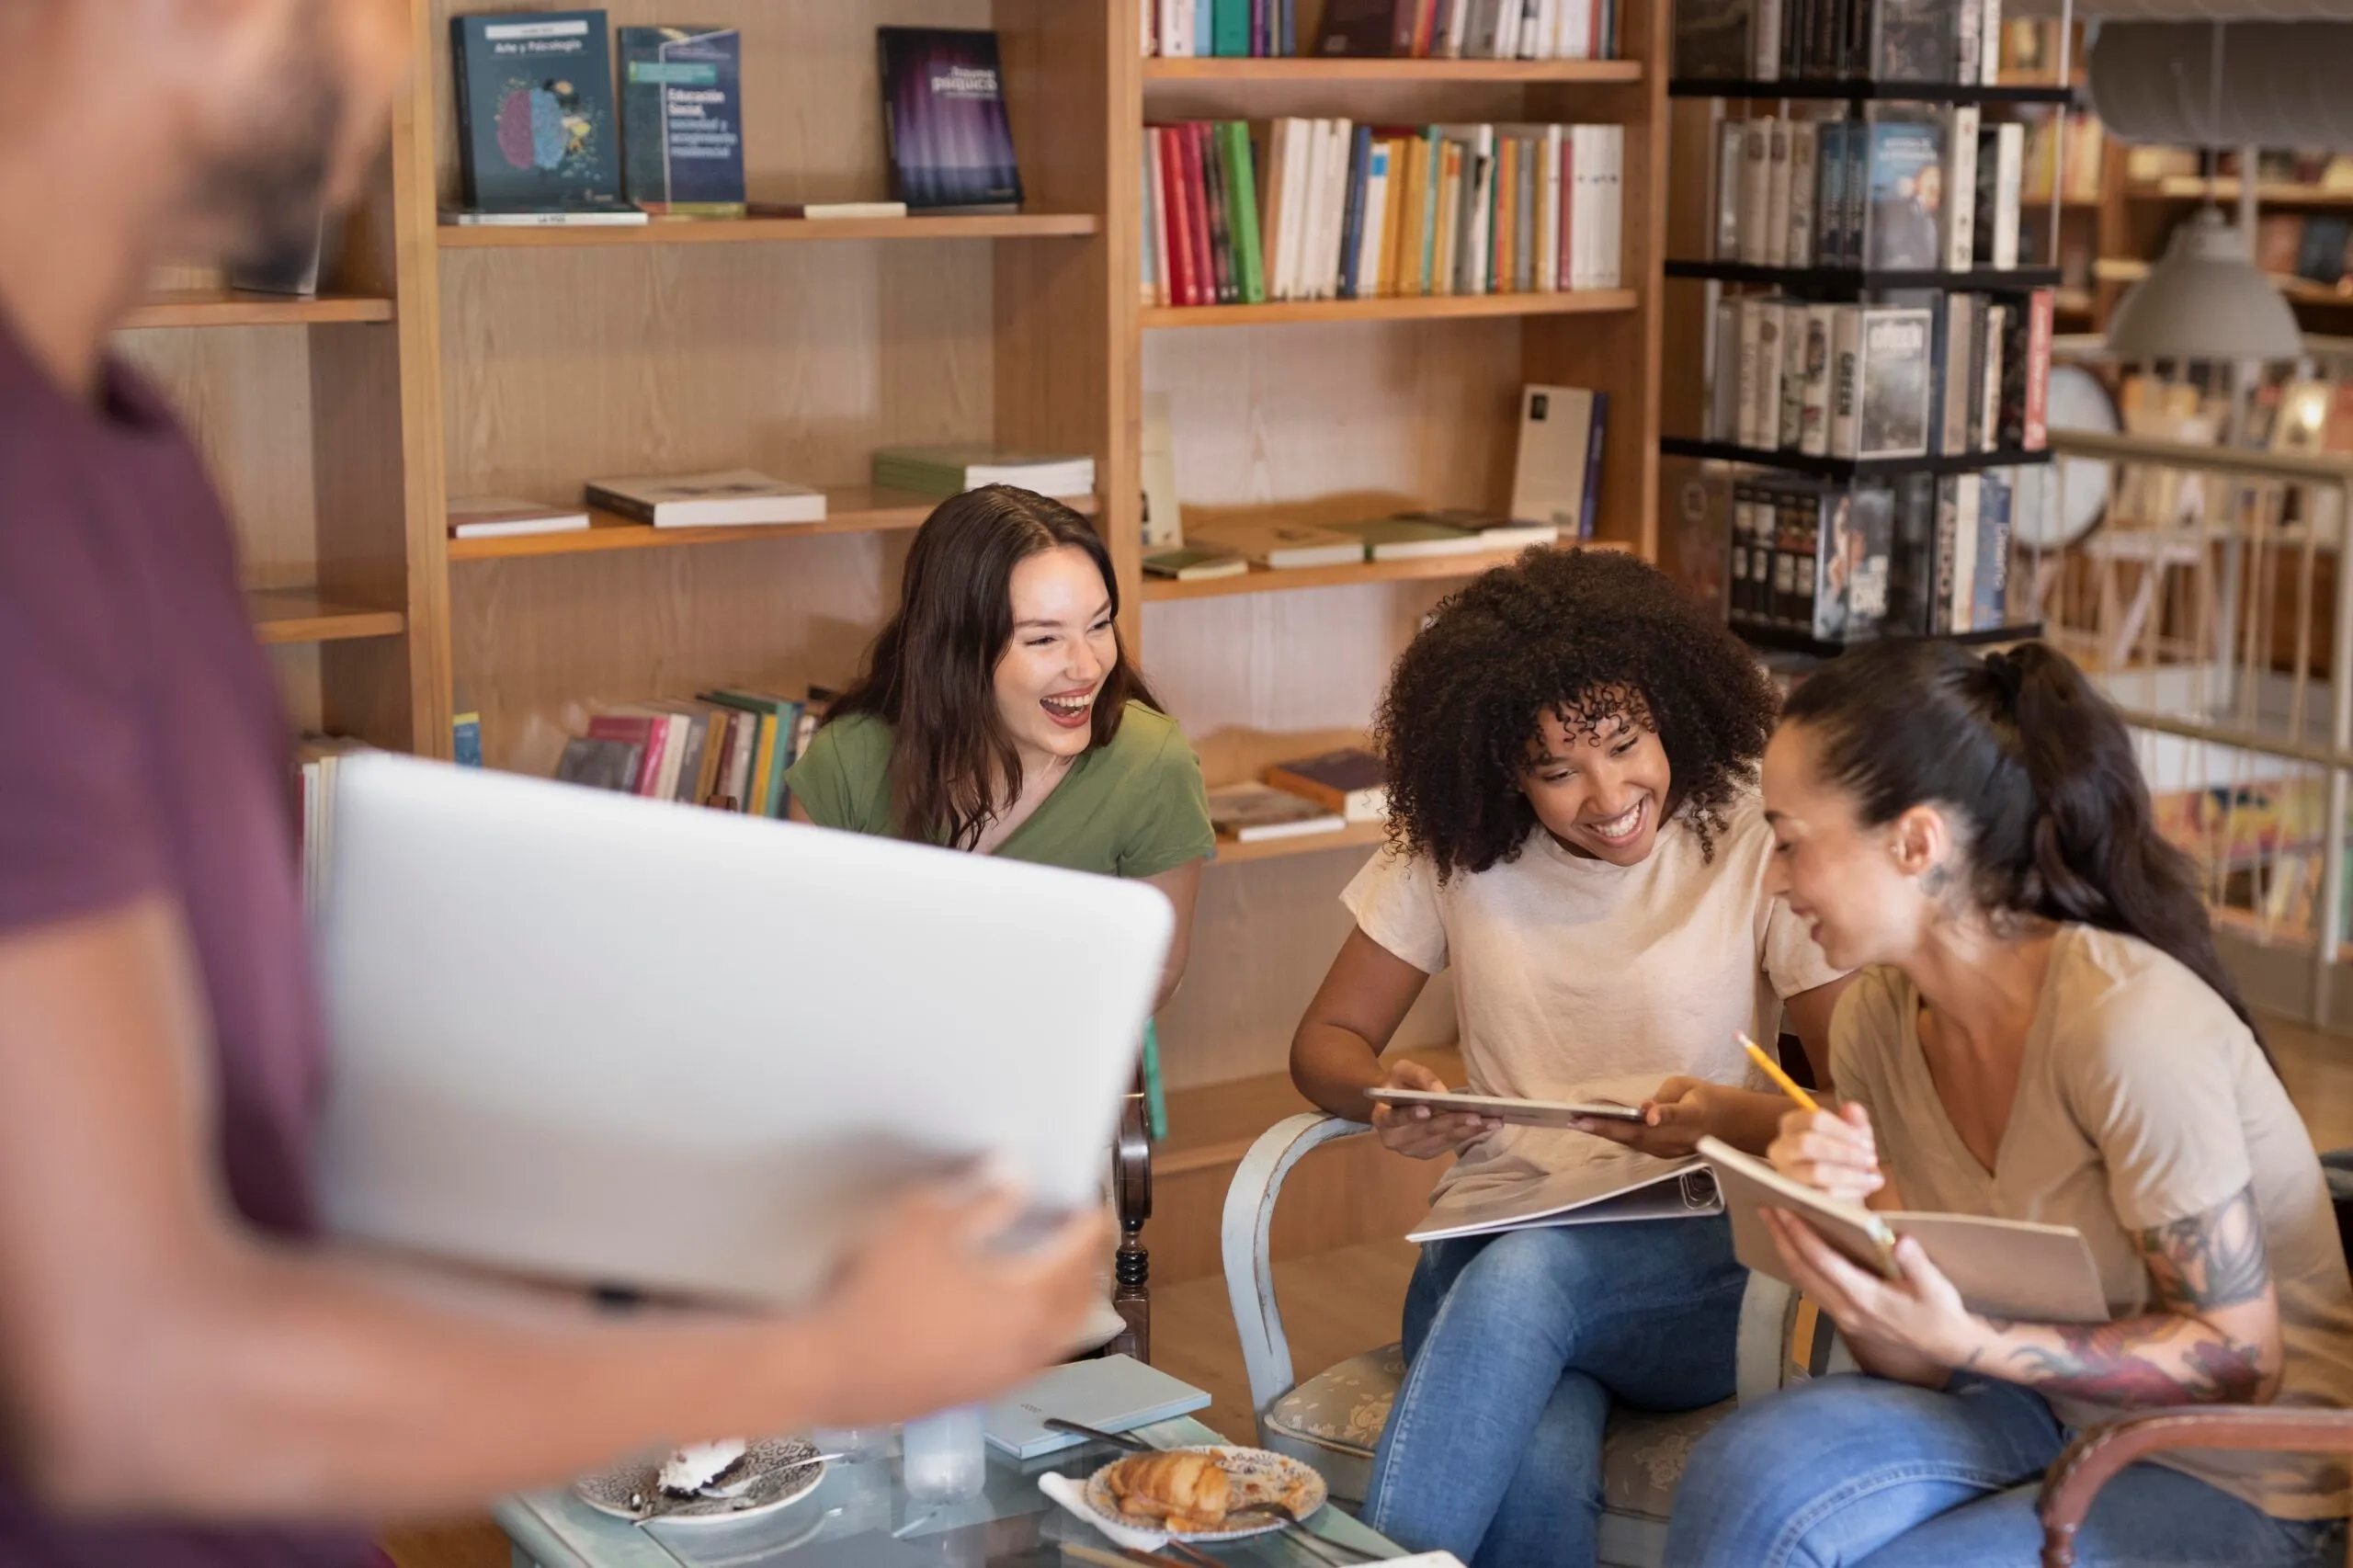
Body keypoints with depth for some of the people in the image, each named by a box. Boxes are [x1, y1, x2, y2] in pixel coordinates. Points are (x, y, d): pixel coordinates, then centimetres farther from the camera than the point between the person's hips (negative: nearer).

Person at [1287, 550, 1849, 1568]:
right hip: (1493, 1242, 1)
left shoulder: (1757, 844, -2)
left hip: (1701, 1264, -1)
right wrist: (1382, 1098, -13)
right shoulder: (1452, 852, 6)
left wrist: (1733, 1118, -26)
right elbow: (1326, 1041, 11)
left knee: (1528, 1271, -37)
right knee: (1539, 1476, -36)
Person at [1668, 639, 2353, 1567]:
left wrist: (1969, 1344, -30)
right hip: (2051, 1418, 6)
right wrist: (1841, 1216, -20)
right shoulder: (1876, 1019, -4)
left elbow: (2240, 1360, -17)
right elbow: (1912, 1366, 0)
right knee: (1749, 1469, -23)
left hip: (2242, 1480, -6)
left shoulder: (2129, 1024, -26)